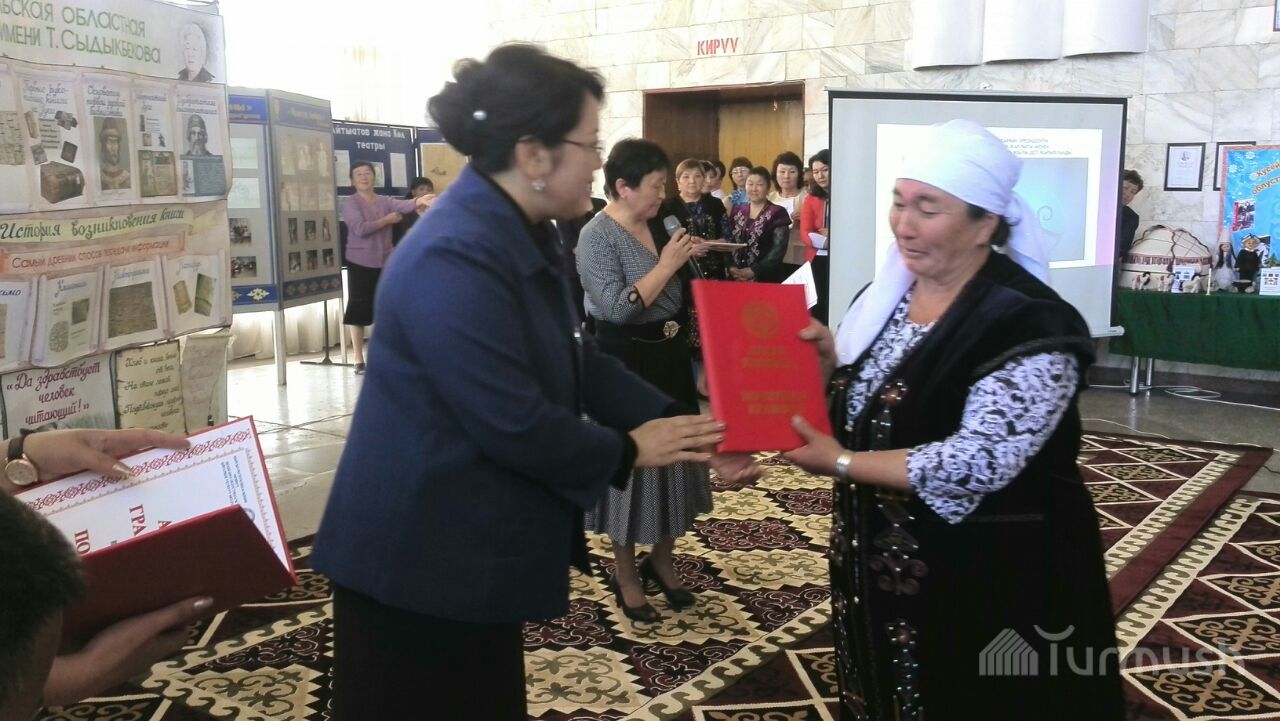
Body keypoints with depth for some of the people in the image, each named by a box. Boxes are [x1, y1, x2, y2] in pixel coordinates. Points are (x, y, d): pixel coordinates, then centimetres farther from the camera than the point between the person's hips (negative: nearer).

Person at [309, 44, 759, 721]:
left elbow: (579, 359, 8)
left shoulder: (521, 236, 4)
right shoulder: (454, 259, -28)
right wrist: (627, 452, -12)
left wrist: (682, 426, -2)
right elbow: (515, 425, -28)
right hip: (418, 557, -9)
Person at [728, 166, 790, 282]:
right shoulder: (737, 212, 13)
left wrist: (754, 271, -16)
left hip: (765, 278, -4)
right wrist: (731, 267, -8)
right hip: (737, 278, 4)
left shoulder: (777, 213, -2)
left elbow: (778, 249, -10)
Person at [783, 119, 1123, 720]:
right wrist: (830, 355, -7)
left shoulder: (1029, 328, -22)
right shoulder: (889, 293, 2)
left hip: (990, 583, -7)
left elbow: (976, 466, -28)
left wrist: (841, 464, -25)